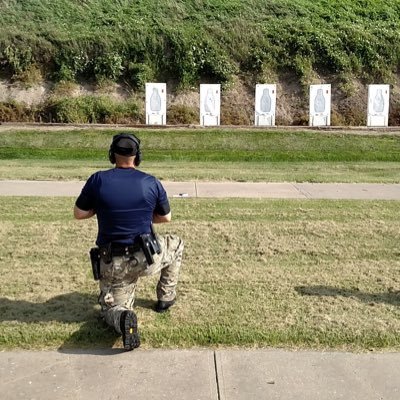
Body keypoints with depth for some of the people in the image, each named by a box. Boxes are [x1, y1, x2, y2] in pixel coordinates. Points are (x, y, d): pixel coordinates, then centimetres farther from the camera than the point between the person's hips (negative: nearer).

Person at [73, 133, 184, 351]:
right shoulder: (152, 183, -6)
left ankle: (121, 318, -17)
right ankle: (166, 298, 33)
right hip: (146, 259, 0)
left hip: (111, 266, 0)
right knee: (176, 244, 30)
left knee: (111, 307, 20)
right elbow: (166, 217, 8)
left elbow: (79, 214, 2)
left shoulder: (98, 180, -8)